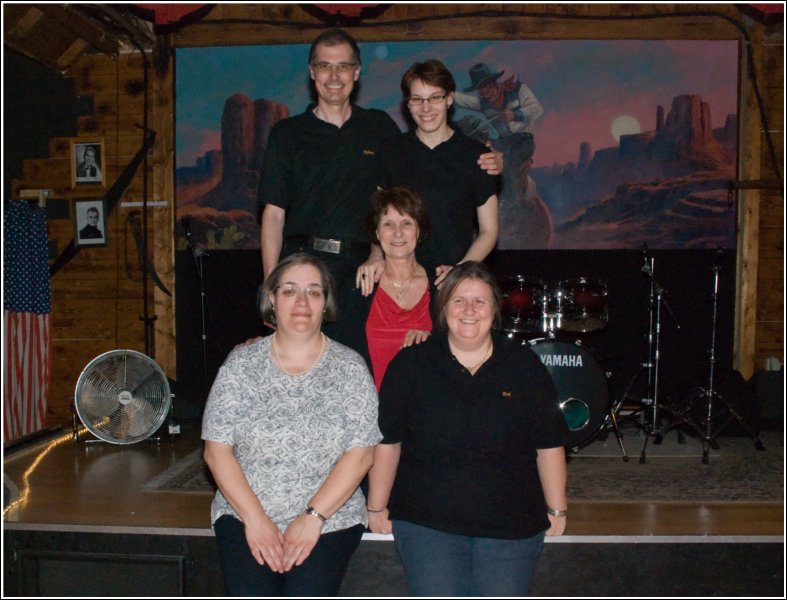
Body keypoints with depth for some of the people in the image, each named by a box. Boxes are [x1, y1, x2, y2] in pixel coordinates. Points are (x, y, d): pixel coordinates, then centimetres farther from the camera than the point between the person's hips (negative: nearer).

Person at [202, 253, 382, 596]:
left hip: (329, 519, 0)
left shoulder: (350, 367, 1)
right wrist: (254, 518, -8)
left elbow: (360, 455, -4)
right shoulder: (241, 363, 4)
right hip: (244, 515, 1)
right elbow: (216, 450, 1)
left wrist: (313, 517, -12)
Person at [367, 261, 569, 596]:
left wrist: (556, 509, 8)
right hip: (426, 522, -1)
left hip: (511, 527, 1)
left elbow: (549, 445, 6)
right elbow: (387, 441, 2)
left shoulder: (524, 366, 2)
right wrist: (377, 507, 4)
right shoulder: (411, 365, -1)